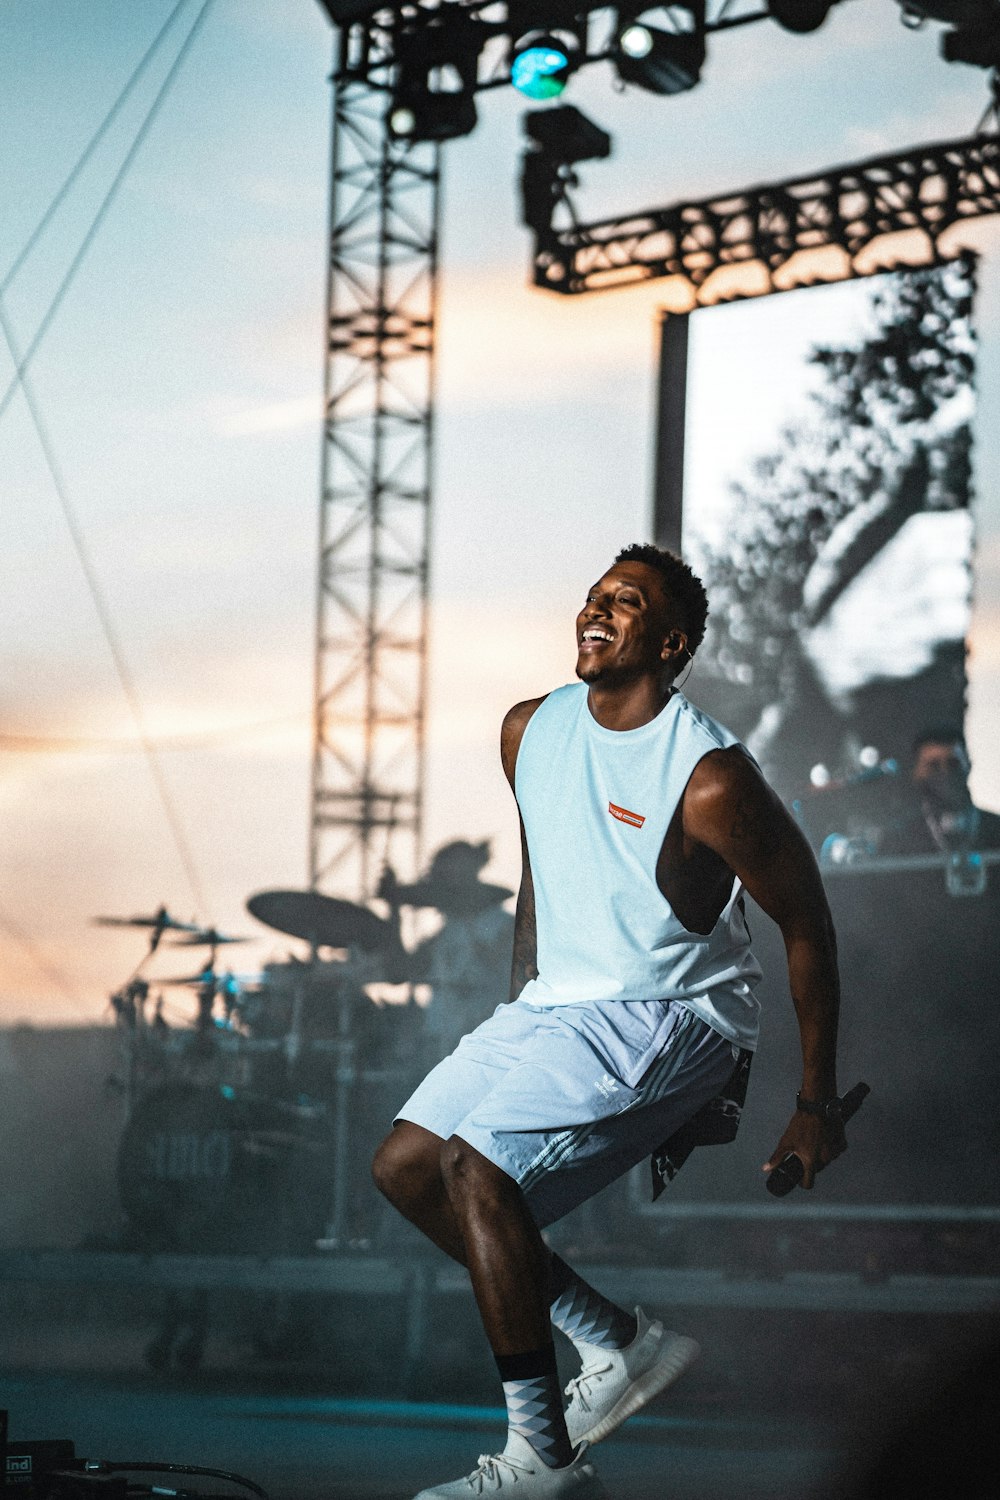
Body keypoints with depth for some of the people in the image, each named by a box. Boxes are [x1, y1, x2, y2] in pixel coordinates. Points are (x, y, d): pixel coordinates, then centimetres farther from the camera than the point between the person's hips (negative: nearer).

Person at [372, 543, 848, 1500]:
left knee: (476, 1167, -22)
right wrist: (517, 1016, 22)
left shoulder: (710, 781, -20)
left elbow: (806, 927, -11)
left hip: (669, 1019, -9)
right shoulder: (531, 731, 2)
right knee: (404, 1164, 1)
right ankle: (622, 1344, 9)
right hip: (554, 1002, 9)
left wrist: (818, 1107, -8)